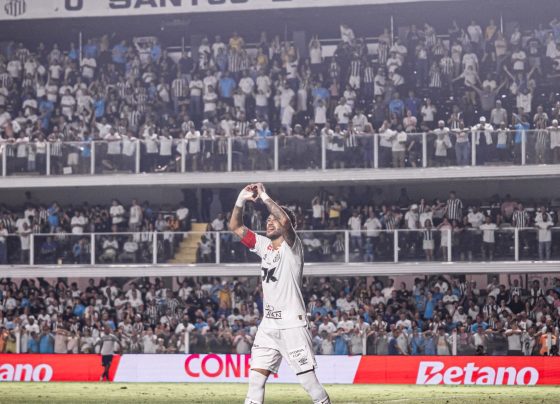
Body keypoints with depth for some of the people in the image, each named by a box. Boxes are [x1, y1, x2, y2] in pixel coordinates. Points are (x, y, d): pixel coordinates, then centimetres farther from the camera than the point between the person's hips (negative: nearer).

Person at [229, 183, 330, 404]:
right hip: (268, 325, 6)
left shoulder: (292, 246, -7)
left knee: (308, 378, -5)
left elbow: (285, 221, -27)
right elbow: (235, 226, 10)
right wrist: (241, 199, -5)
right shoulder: (263, 245, 11)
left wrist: (265, 197, -21)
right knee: (256, 377, 0)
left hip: (292, 324, -6)